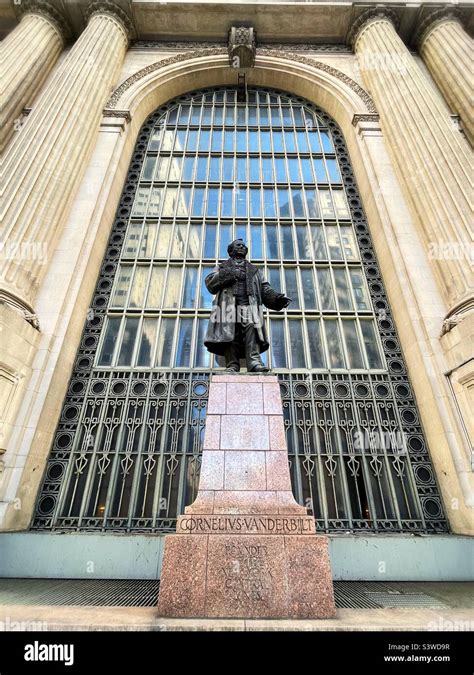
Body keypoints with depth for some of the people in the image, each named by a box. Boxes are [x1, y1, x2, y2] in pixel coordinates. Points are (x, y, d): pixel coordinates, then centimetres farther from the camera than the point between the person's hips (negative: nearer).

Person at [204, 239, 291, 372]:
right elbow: (210, 284, 14)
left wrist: (277, 297, -1)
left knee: (251, 329, -23)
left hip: (249, 304, 1)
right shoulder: (223, 267, 31)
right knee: (230, 334, -17)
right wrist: (227, 274, -3)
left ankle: (254, 361, -37)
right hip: (228, 304, 0)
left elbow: (265, 289, 20)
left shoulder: (253, 269, 35)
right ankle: (232, 365, -24)